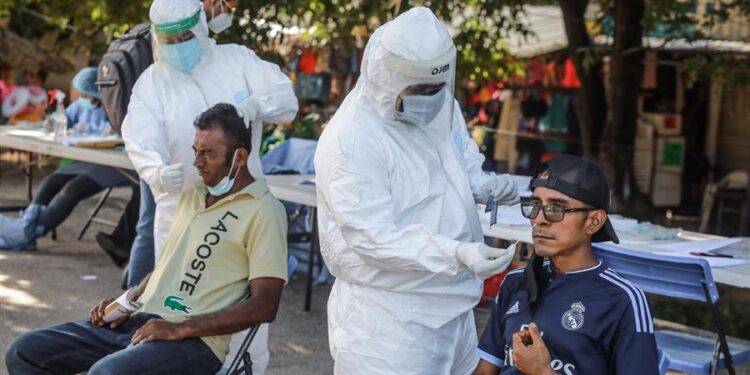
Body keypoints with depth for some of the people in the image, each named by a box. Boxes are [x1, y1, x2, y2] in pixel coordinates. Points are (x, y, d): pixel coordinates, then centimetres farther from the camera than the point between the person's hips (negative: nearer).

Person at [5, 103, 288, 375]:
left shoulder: (264, 211, -6)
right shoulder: (193, 194, 19)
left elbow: (265, 305, -14)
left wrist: (181, 328, -17)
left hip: (194, 339, -8)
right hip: (139, 321, 8)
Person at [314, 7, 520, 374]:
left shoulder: (442, 105, 2)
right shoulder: (349, 141, -23)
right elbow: (374, 238, -26)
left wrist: (485, 184, -5)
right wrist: (457, 255, -35)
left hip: (448, 303, 8)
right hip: (387, 319, -8)